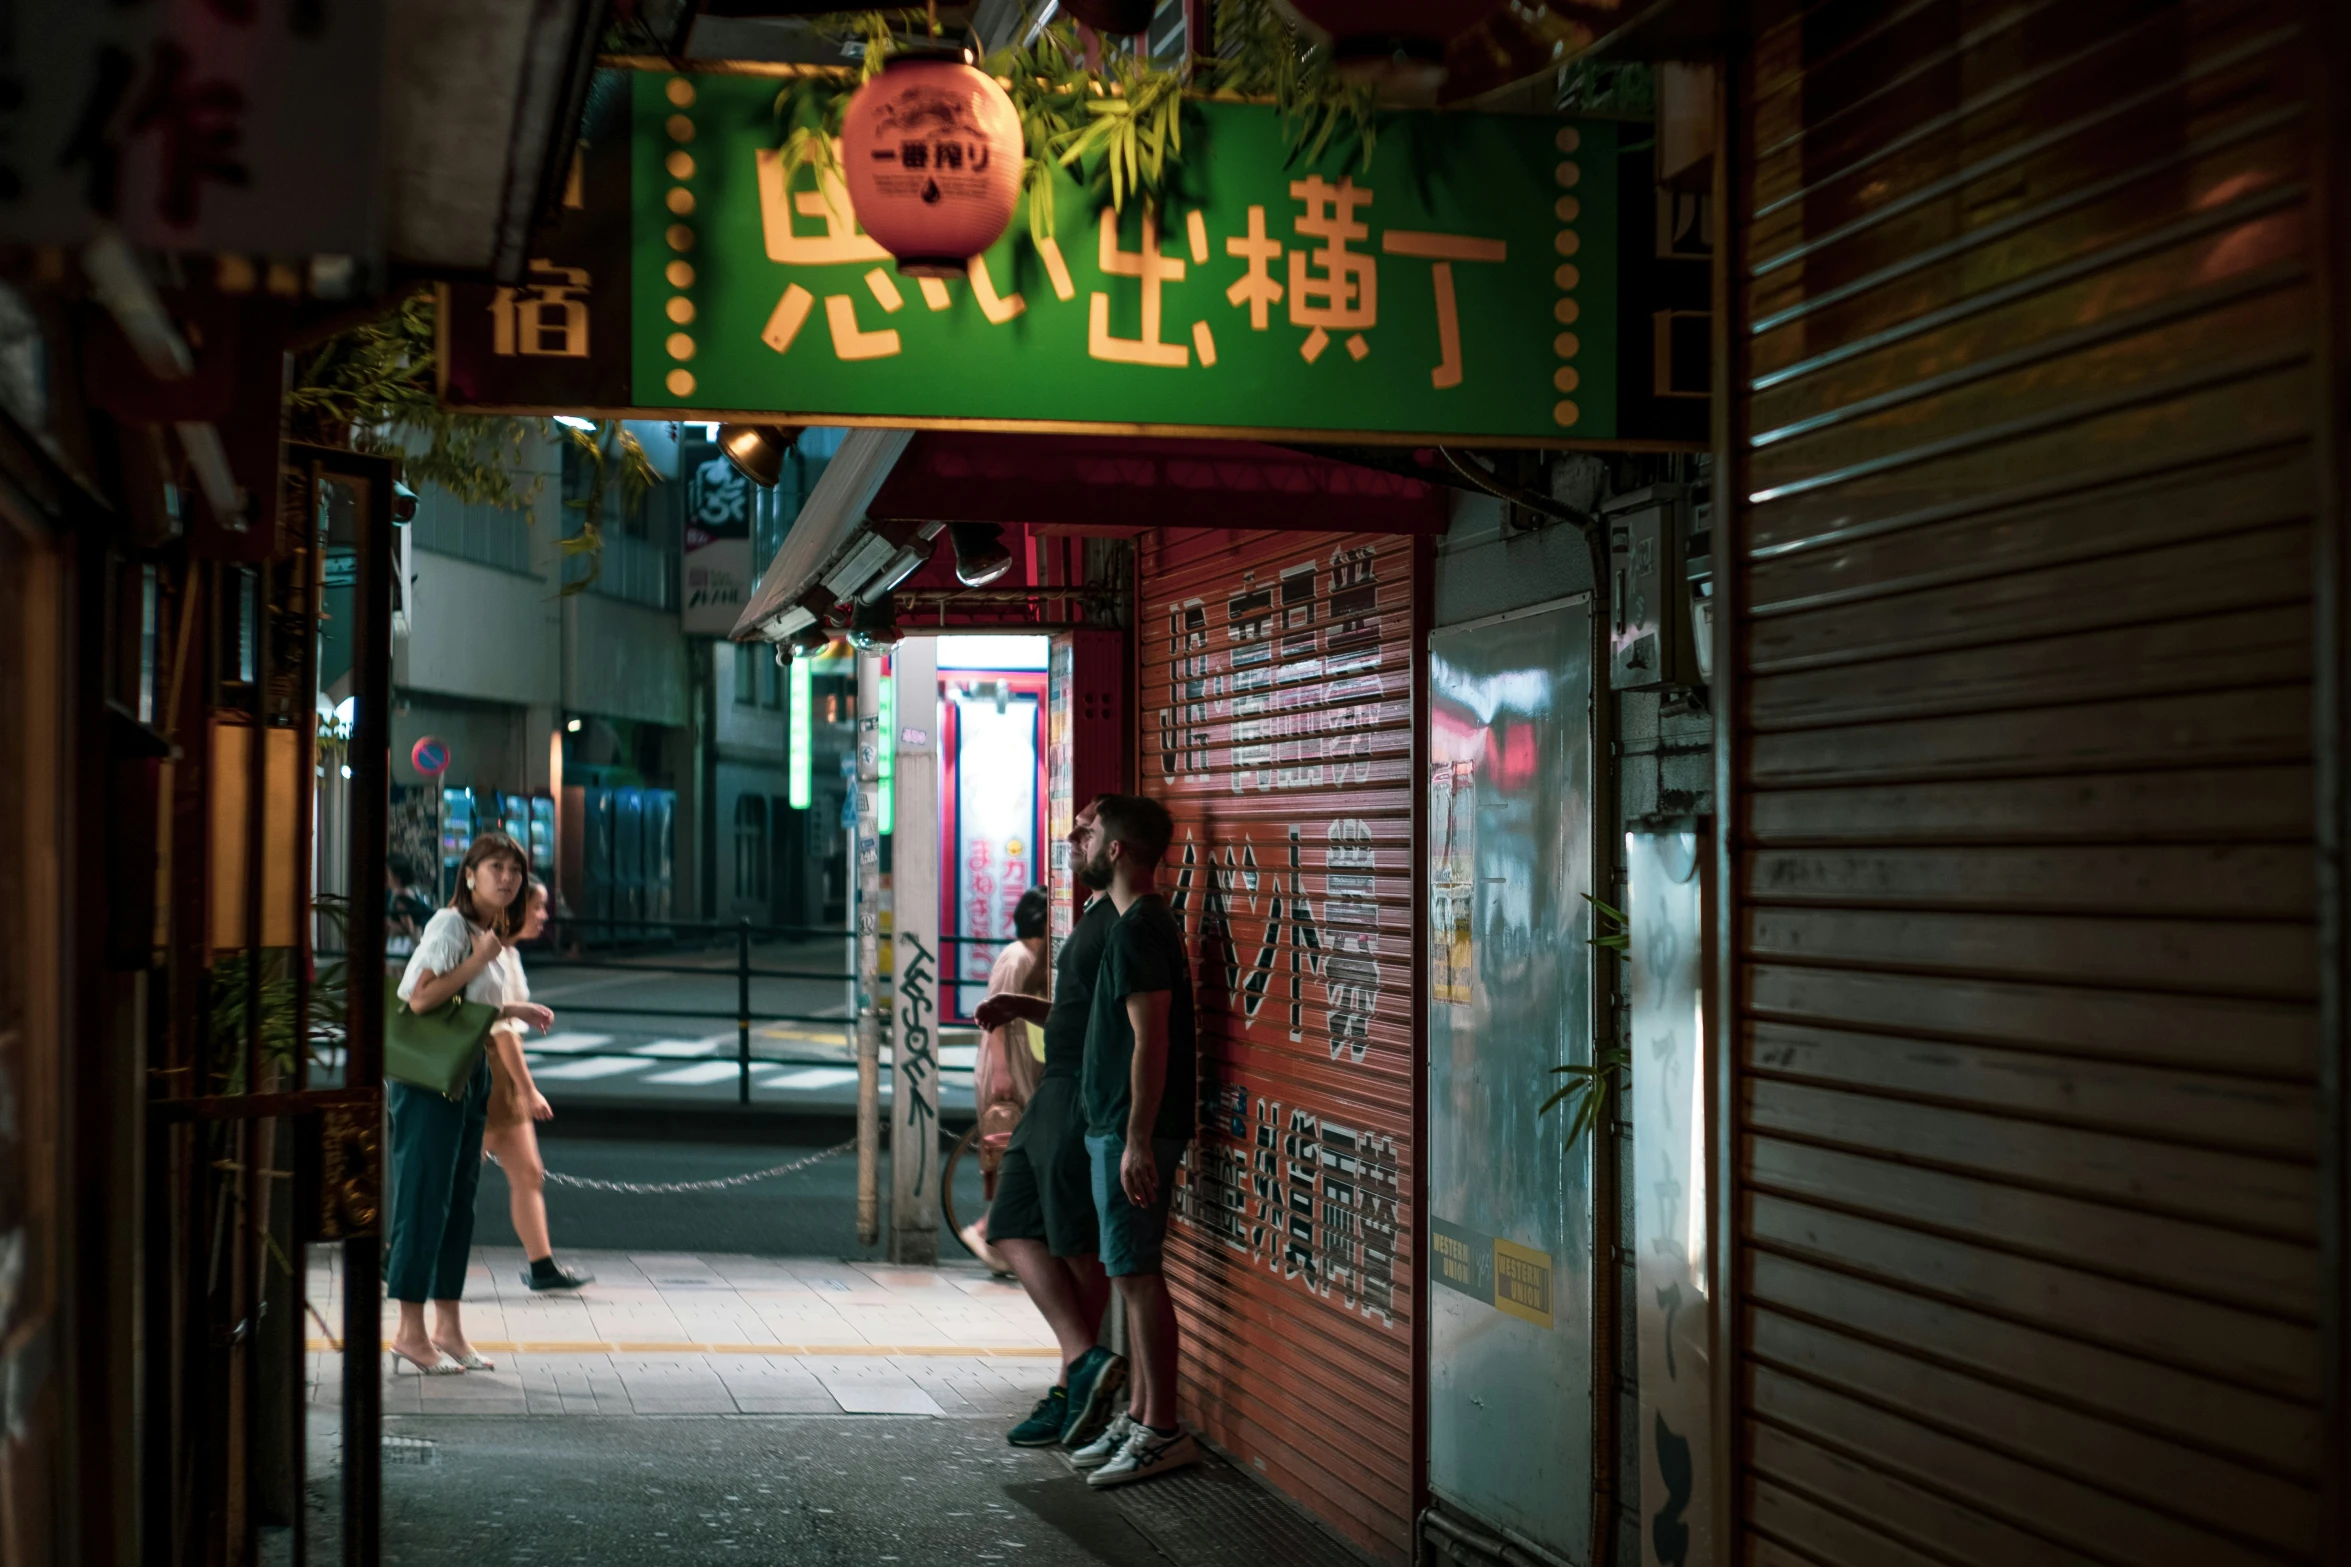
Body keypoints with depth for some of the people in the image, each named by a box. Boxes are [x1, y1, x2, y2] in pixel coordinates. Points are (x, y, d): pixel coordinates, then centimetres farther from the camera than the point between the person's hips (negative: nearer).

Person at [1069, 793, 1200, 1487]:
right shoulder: (1148, 923, 15)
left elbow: (1150, 1040, -22)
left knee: (1136, 1274, -7)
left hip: (1132, 1131, -10)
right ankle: (1141, 1417, 19)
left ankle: (1164, 1431, -3)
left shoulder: (1138, 930, -17)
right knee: (1133, 1274, 13)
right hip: (1114, 1126, 10)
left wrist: (1137, 1141, -23)